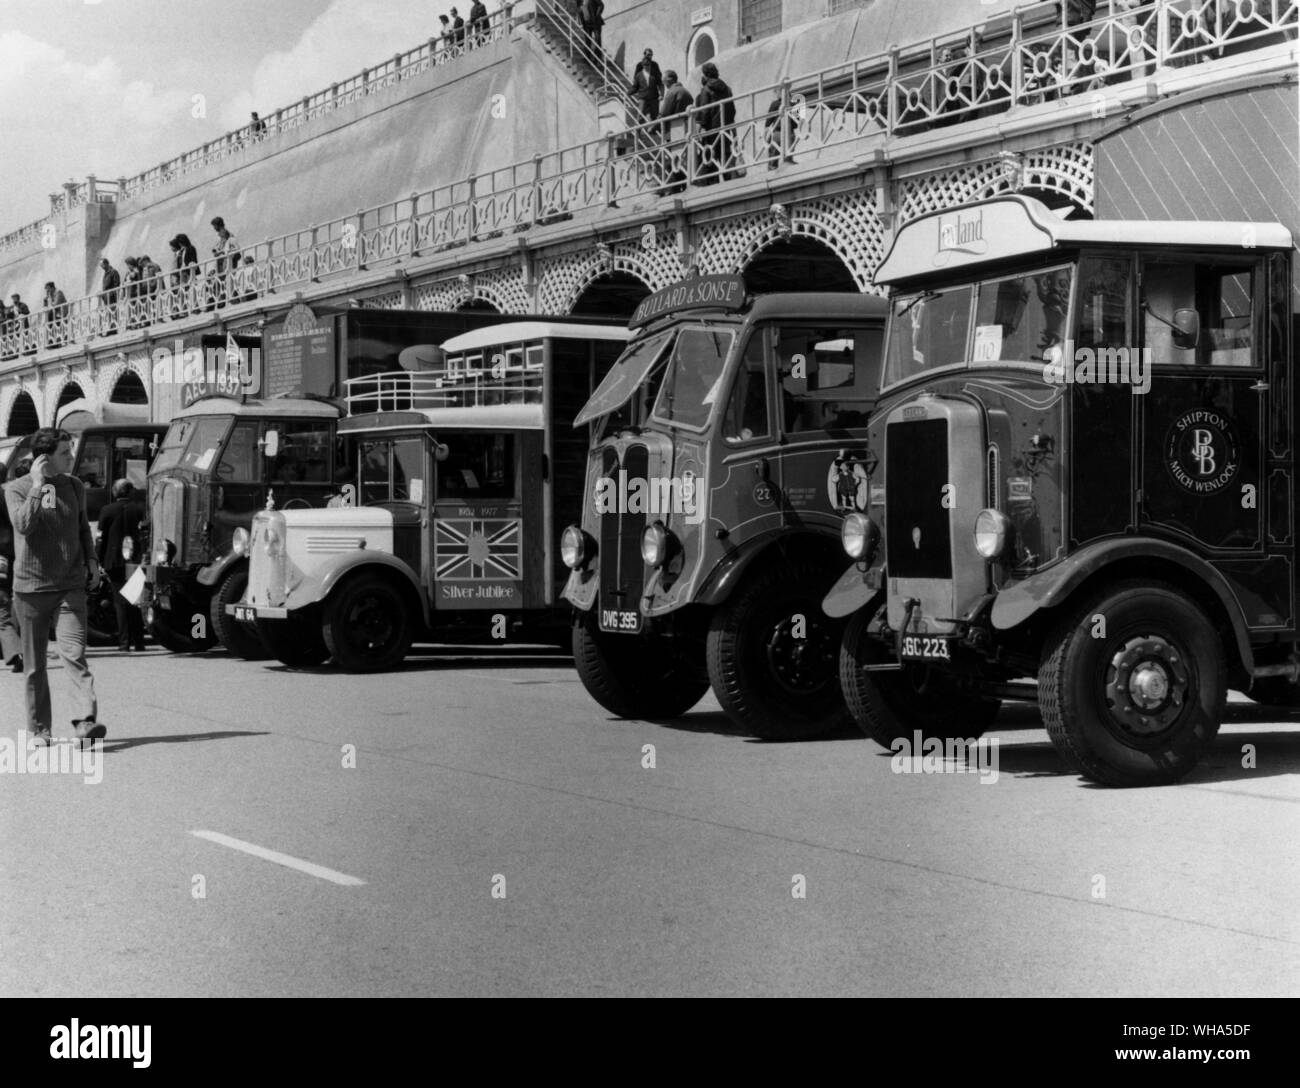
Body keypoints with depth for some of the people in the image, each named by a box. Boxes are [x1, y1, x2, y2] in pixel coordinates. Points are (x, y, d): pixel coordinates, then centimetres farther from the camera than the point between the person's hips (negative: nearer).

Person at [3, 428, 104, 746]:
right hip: (31, 588, -1)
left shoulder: (75, 486, 9)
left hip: (70, 586, 1)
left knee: (74, 654, -14)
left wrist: (91, 559, 11)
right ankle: (39, 729, 17)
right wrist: (37, 486, -20)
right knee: (34, 664, 6)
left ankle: (86, 722, -23)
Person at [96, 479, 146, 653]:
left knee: (121, 603, 3)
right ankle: (138, 641, 12)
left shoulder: (107, 511, -3)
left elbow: (101, 539, -2)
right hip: (136, 562, 1)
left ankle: (124, 643, -2)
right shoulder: (139, 509, 0)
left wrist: (101, 562, 5)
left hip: (115, 562, -1)